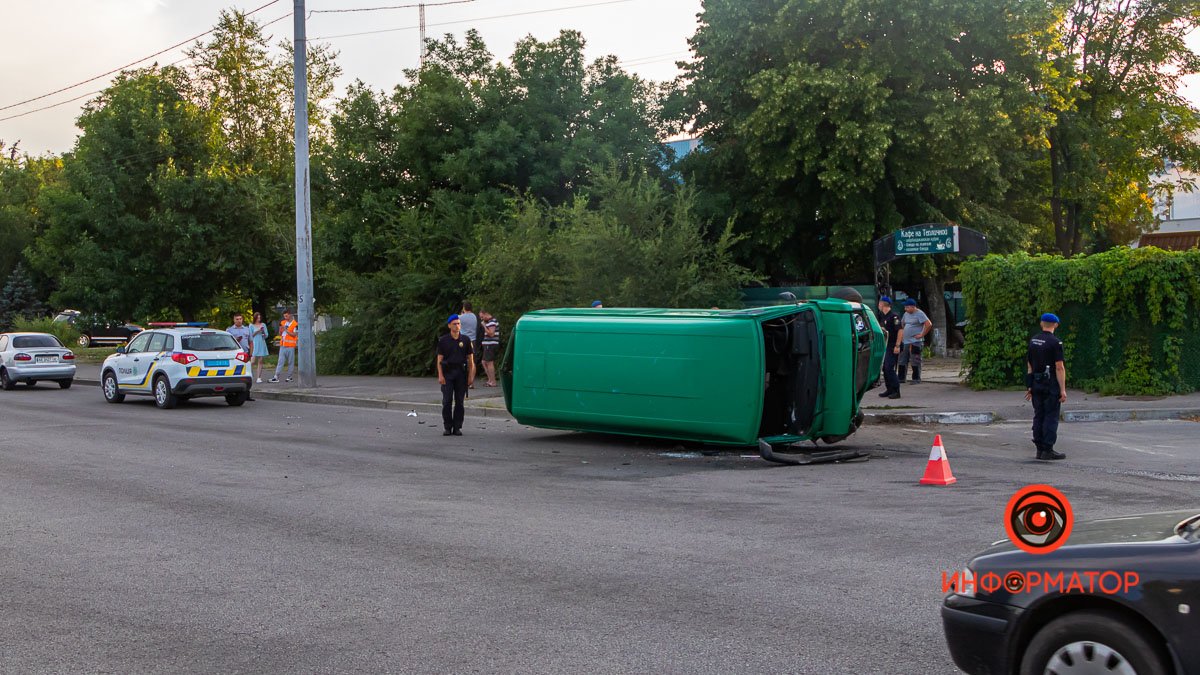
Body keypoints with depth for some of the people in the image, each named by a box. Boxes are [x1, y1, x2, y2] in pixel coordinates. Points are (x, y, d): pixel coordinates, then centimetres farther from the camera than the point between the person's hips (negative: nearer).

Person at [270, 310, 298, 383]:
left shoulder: (295, 324, -4)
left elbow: (294, 334, -11)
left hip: (290, 346, -5)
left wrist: (286, 330, -16)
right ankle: (276, 376, -4)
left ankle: (289, 377, 8)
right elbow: (280, 334, 17)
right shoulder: (283, 323, 13)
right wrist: (281, 329, -4)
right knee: (280, 361, 0)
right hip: (282, 345, 5)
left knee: (290, 362, 2)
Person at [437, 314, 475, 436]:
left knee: (459, 401, 2)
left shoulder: (465, 340, 6)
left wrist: (470, 375, 0)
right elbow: (439, 359, 3)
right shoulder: (443, 340, 3)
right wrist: (440, 375, -7)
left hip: (461, 372, 1)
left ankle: (457, 427, 8)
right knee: (447, 401, -4)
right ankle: (447, 427, 3)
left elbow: (470, 359, 7)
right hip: (447, 372, -1)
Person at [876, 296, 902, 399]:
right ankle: (889, 389, 16)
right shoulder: (883, 317, 16)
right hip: (885, 346, 9)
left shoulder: (894, 316, -13)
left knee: (890, 369, -12)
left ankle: (896, 391, -8)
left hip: (892, 347, -9)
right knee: (885, 368, 9)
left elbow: (900, 330, -18)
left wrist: (897, 346, -22)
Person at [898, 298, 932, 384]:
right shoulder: (906, 314, 14)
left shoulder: (919, 314, -11)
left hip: (915, 342, -8)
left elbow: (929, 324, -20)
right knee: (901, 361, 9)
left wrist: (922, 335, -17)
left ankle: (916, 379, 3)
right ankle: (901, 378, 15)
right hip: (905, 342, 8)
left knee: (915, 362, -3)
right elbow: (902, 323, 30)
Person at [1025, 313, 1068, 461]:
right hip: (1051, 384, -6)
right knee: (1051, 417, -3)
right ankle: (1048, 450, -6)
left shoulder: (1033, 341, 8)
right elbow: (1059, 368, -15)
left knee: (1039, 416, 9)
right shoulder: (1055, 343, -12)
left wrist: (1029, 387, 17)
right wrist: (1063, 390, -13)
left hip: (1036, 383, 6)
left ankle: (1040, 449, 11)